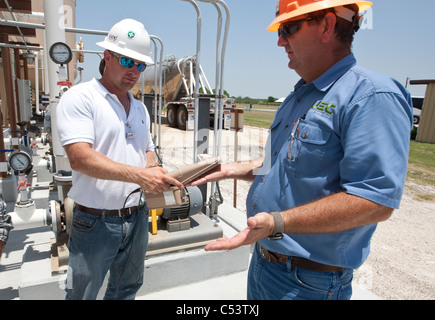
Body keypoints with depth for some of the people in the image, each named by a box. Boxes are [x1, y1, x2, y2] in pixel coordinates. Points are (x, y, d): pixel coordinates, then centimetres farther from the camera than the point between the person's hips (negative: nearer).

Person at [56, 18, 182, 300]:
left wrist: (154, 171, -5)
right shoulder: (80, 97, -10)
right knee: (83, 292, 13)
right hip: (96, 221, -6)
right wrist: (138, 174, -31)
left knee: (128, 288, 22)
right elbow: (79, 157, -22)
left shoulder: (140, 108, 11)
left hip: (137, 217, 6)